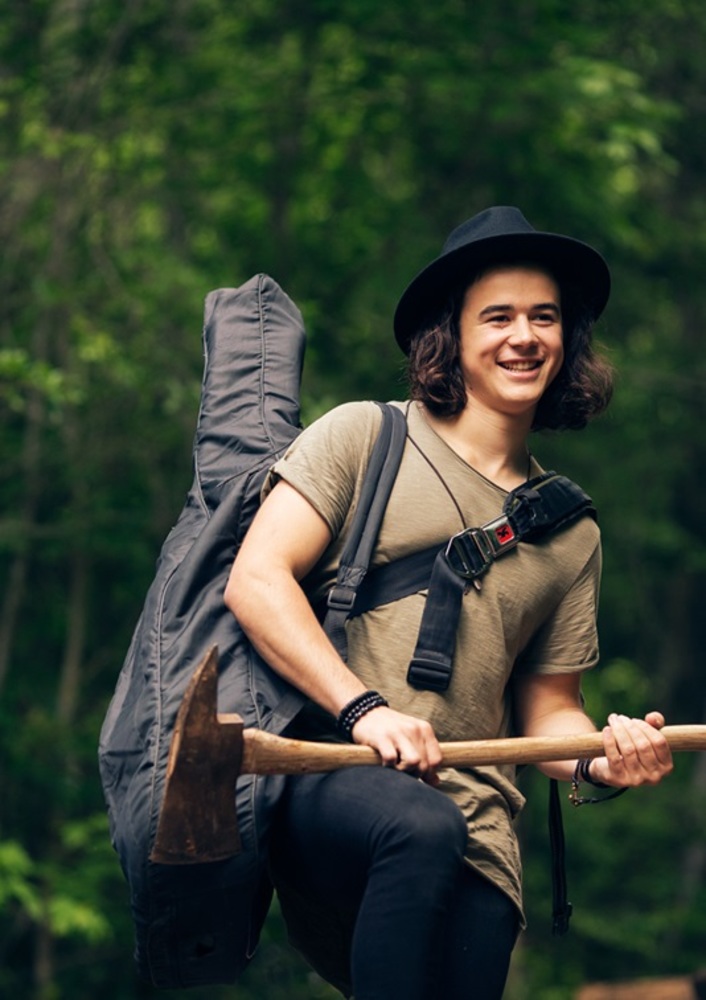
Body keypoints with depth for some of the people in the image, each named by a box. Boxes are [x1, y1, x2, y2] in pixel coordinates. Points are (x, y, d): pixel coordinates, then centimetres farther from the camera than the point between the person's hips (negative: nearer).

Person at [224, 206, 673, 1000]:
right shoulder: (364, 436, 9)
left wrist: (603, 761, 0)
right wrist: (363, 708, -15)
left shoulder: (572, 536, 21)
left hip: (476, 838, 4)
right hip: (322, 778, -4)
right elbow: (255, 581, -2)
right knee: (424, 828, -37)